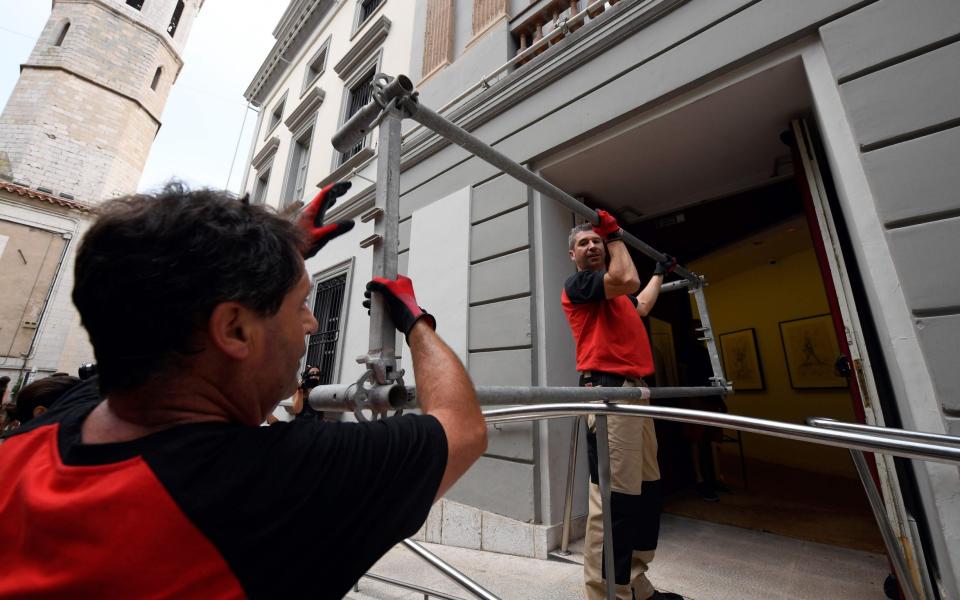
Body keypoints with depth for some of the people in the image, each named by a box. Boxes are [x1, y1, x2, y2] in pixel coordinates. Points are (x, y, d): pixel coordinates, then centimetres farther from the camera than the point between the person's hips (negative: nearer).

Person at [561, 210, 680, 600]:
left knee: (646, 488, 12)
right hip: (609, 390, -10)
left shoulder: (613, 292, 27)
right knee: (614, 494, -12)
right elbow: (627, 279, -15)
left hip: (635, 390, 10)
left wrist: (660, 273, 57)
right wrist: (616, 235, 0)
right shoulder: (578, 283, -1)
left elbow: (640, 305, 46)